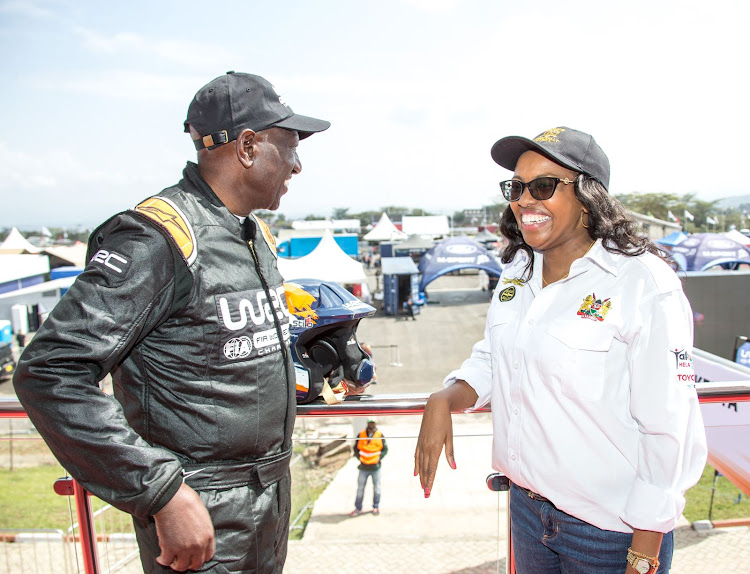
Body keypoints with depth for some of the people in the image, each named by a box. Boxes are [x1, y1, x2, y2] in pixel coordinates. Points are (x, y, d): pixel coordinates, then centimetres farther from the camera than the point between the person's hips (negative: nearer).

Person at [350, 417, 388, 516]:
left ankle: (376, 506, 28)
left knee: (376, 488, 11)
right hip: (363, 467, 0)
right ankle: (358, 508, 16)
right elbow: (356, 448, 7)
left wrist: (379, 458, -8)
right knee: (360, 488, 4)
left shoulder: (380, 435, -1)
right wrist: (359, 458, -6)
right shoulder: (361, 435, -1)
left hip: (375, 467, 0)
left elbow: (385, 449, 5)